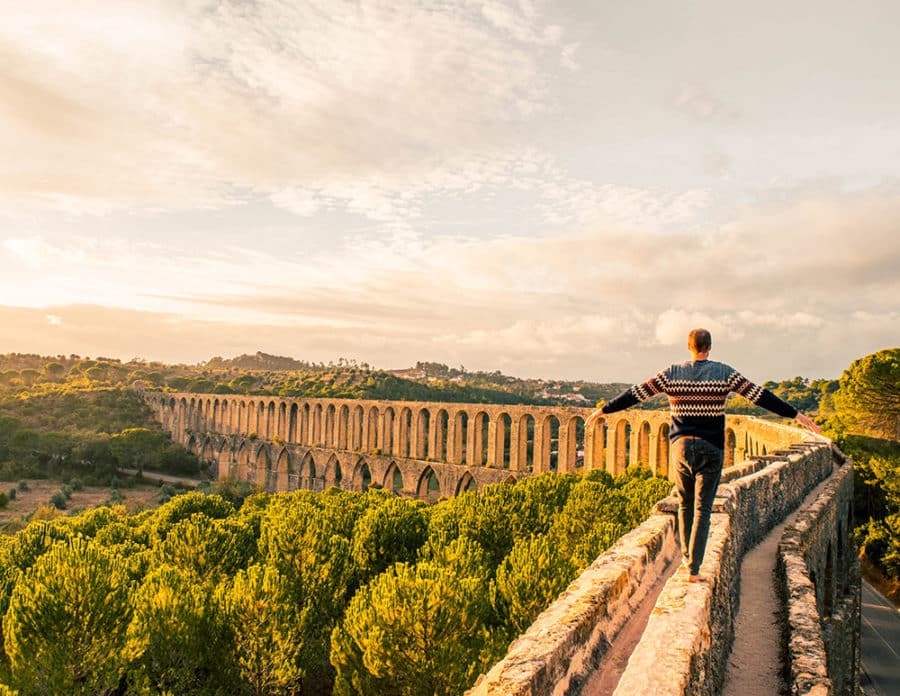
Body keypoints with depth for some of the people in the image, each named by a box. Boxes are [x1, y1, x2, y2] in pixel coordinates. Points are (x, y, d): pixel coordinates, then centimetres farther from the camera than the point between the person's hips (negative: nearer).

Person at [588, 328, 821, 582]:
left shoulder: (672, 373, 2)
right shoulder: (724, 373, -2)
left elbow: (635, 393, 4)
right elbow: (760, 396, -3)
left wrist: (604, 409, 13)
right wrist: (796, 414, 3)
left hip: (681, 445, 2)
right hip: (710, 447, -2)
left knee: (684, 504, 18)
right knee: (702, 509, 1)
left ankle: (687, 559, 27)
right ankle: (693, 569, 0)